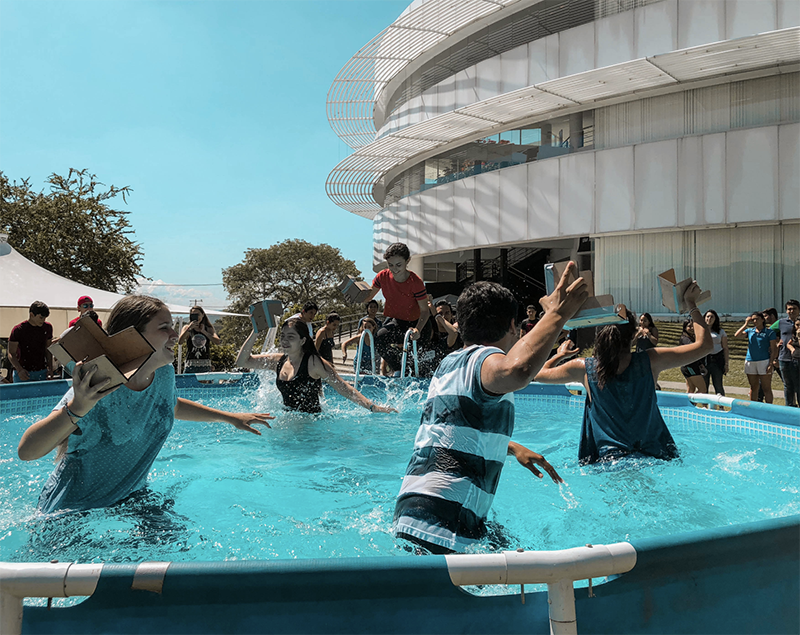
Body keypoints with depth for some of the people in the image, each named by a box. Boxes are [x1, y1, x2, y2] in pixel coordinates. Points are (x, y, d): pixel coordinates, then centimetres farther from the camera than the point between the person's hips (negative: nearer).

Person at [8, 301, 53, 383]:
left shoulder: (48, 327, 5)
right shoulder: (18, 330, -8)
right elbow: (11, 354, -6)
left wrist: (50, 367, 5)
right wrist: (19, 370, -22)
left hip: (42, 372, 3)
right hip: (23, 373, -3)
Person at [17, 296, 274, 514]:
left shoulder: (163, 374, -6)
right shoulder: (96, 387, -27)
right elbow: (26, 451, -29)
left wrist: (229, 417, 18)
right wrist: (76, 409, -44)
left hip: (133, 499, 6)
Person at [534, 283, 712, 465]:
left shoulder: (585, 369, -9)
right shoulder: (650, 361, -10)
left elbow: (539, 374, 8)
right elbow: (704, 345, 1)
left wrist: (560, 355, 26)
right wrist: (691, 304, 11)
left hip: (607, 459, -1)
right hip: (652, 456, 1)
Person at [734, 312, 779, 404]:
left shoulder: (769, 332, -1)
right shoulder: (749, 331, 10)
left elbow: (774, 349, -4)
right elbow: (736, 335, -6)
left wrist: (771, 364, -12)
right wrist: (746, 324, -6)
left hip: (764, 362, -4)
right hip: (750, 362, 4)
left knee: (766, 388, -1)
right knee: (753, 387, 12)